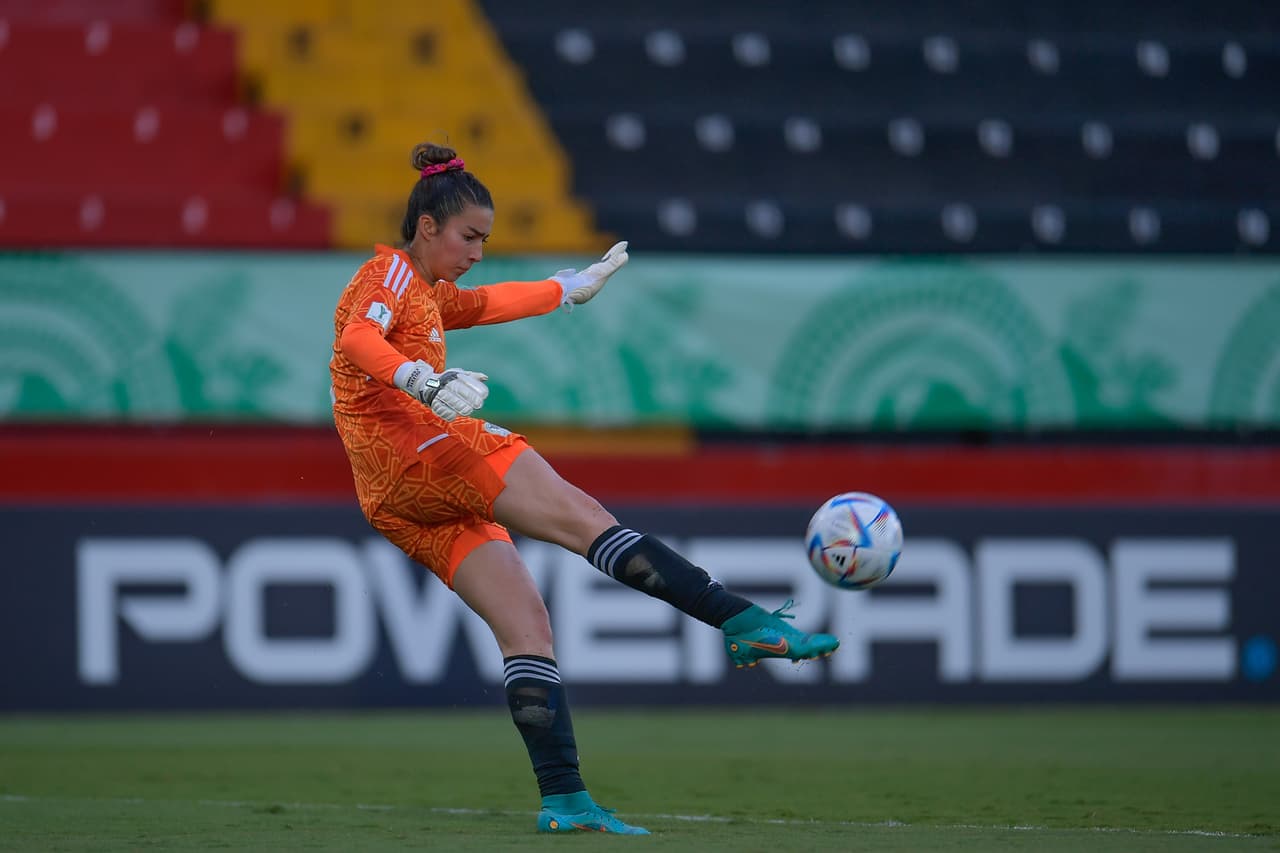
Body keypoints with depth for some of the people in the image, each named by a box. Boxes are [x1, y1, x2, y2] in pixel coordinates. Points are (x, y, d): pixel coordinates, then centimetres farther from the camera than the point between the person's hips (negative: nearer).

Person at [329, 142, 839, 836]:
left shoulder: (422, 293, 28)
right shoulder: (390, 272, 0)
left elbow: (489, 303, 46)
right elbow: (355, 341, -21)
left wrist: (574, 286, 57)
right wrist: (427, 382, -38)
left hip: (404, 504, 10)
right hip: (412, 449, -10)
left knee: (526, 624, -1)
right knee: (579, 516, -21)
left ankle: (563, 800, -10)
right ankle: (744, 622, -33)